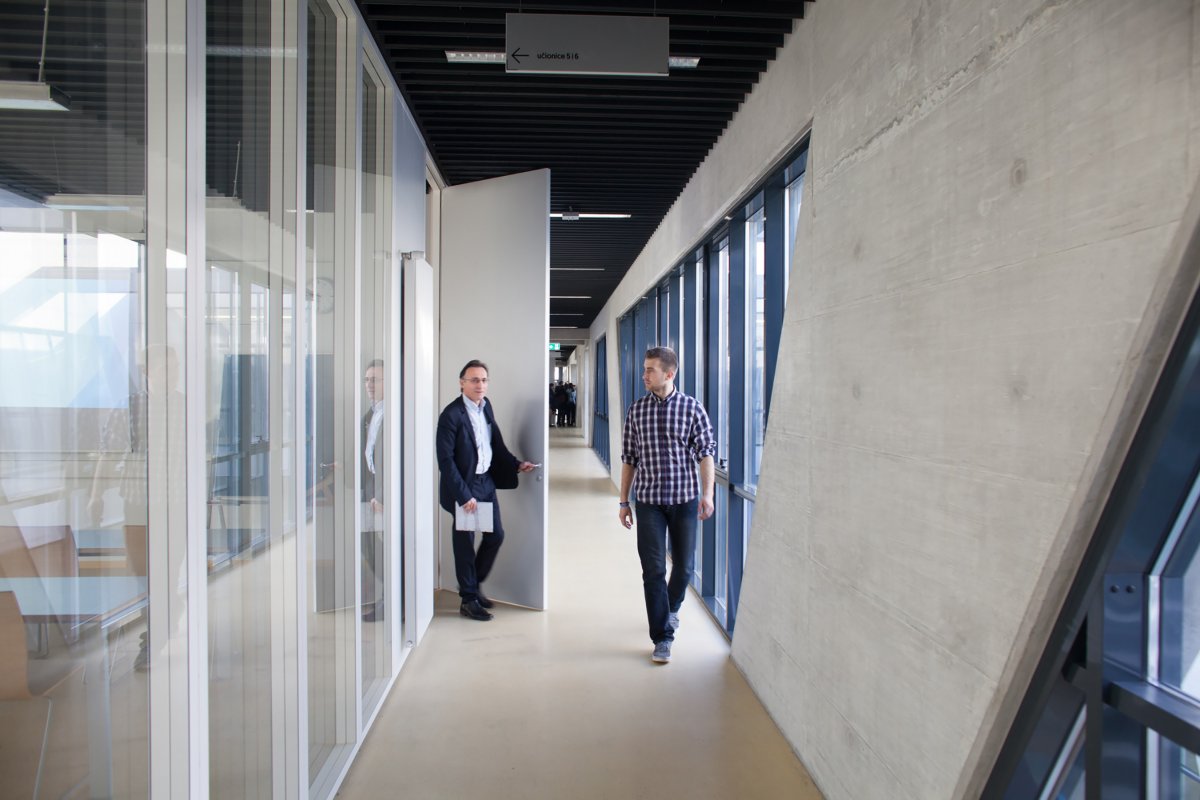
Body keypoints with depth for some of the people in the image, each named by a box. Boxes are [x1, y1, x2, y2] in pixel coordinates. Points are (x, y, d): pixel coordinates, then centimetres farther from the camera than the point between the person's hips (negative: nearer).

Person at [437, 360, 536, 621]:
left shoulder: (485, 406, 4)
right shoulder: (451, 415, -18)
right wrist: (464, 495, -20)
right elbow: (445, 460, -19)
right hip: (463, 486, -7)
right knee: (466, 542, 5)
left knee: (496, 535, 12)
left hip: (486, 482, 7)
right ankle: (468, 600, 19)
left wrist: (516, 464, 5)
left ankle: (473, 584, 32)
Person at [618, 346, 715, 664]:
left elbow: (706, 452, -5)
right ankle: (662, 637, 7)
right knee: (653, 569, -2)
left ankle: (671, 608, 41)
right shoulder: (637, 409, 2)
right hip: (648, 500, 1)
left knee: (684, 566, 12)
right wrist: (623, 501, 7)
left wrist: (707, 493, -18)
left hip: (684, 498, 0)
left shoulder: (692, 407, -3)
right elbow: (629, 458, 7)